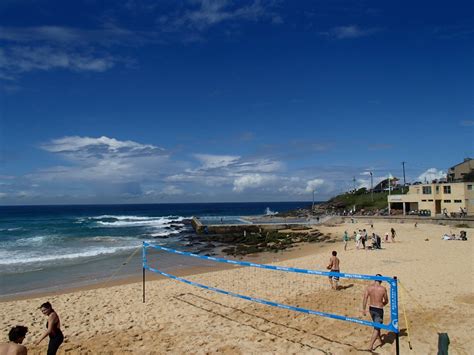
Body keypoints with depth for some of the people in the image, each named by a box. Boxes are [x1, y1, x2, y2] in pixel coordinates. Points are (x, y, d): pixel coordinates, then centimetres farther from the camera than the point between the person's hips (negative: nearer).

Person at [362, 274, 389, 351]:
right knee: (376, 328, 4)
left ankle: (380, 341, 43)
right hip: (379, 310, -4)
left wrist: (364, 309, -3)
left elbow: (365, 299, -10)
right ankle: (370, 346, 0)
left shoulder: (369, 287, -7)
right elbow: (386, 301, 0)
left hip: (371, 309, 4)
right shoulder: (383, 289, -14)